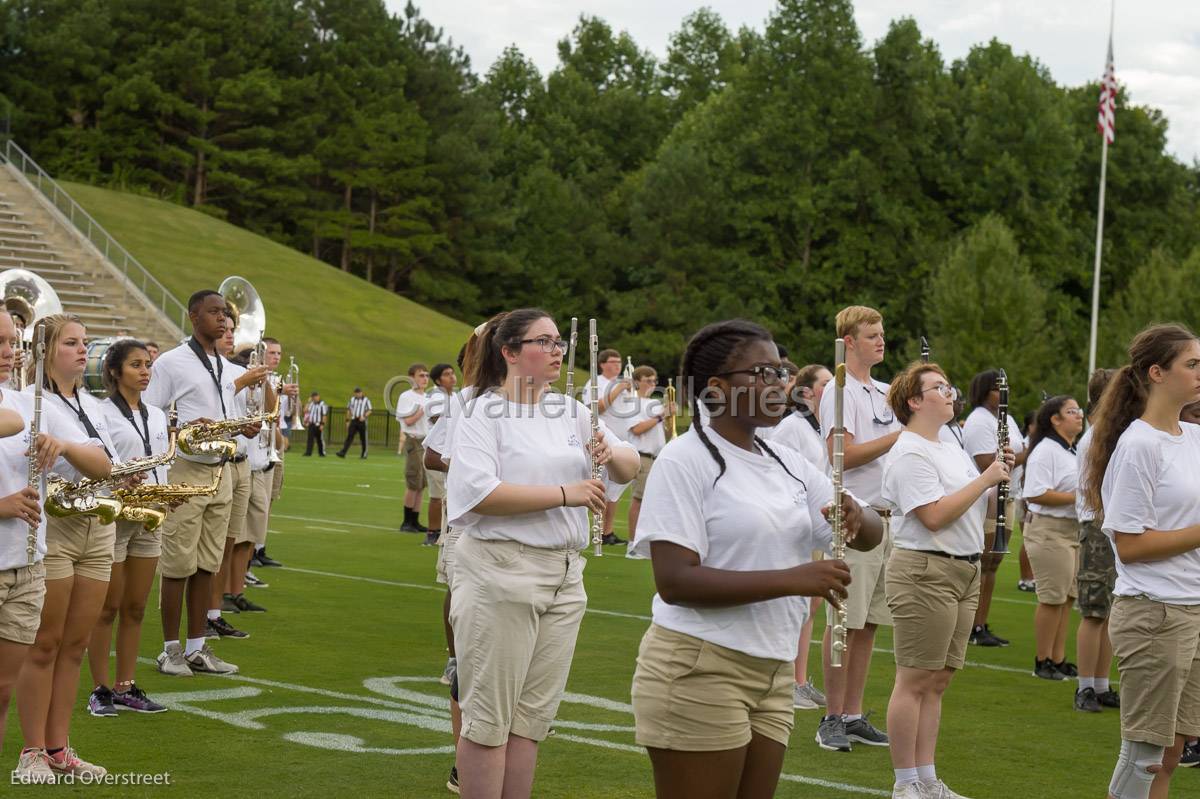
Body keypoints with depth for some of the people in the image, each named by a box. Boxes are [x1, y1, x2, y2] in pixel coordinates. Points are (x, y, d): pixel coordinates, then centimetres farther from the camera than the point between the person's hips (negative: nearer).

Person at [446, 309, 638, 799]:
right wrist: (564, 493, -18)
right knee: (489, 717, -1)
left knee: (532, 717, 10)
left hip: (564, 575, 6)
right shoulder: (484, 412, -6)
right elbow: (480, 494, -20)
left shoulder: (570, 412, 12)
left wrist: (612, 454, -9)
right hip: (500, 573, -6)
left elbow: (630, 469, 14)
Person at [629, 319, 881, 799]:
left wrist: (857, 518, -13)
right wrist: (793, 579, -25)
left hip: (772, 674, 7)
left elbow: (869, 537, 12)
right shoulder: (685, 461, -11)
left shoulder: (788, 465, 11)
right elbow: (673, 581, -20)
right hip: (698, 673, -7)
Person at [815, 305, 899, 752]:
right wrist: (900, 436, -16)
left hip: (887, 516, 8)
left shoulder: (885, 392, 17)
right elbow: (841, 455, -19)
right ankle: (832, 719, 2)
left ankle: (853, 715, 16)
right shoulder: (841, 392, -8)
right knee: (846, 623, -5)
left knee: (869, 624, 10)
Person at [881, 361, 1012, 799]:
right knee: (916, 681, -3)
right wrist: (986, 479, -16)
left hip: (964, 571, 9)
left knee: (938, 681, 12)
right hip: (924, 572, -9)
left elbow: (972, 505, 20)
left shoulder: (952, 447, 18)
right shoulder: (909, 454, -13)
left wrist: (999, 472, 4)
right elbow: (935, 515, -21)